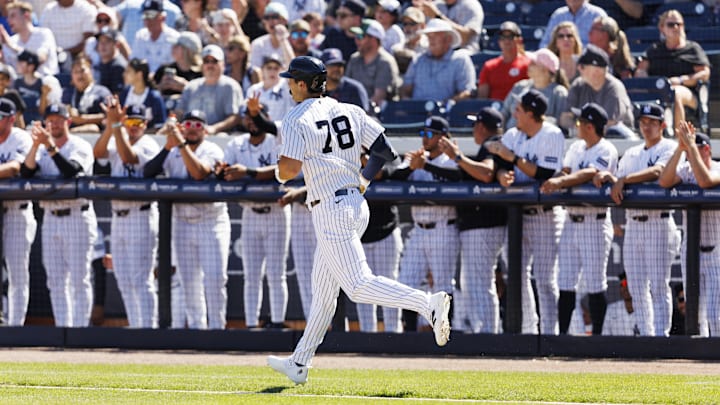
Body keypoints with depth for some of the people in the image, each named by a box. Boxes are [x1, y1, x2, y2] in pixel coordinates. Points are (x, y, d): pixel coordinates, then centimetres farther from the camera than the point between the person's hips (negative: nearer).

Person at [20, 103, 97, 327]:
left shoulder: (81, 147, -3)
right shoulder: (42, 149, 12)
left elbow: (71, 170, -22)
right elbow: (26, 172, -5)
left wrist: (50, 146, -27)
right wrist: (36, 145, -17)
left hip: (77, 216, -6)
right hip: (51, 218, 6)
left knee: (79, 279, -6)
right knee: (56, 281, 6)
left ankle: (80, 327, -5)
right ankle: (62, 328, 10)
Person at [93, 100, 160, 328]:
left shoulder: (149, 146, -7)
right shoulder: (117, 144, 12)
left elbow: (128, 156, -25)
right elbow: (98, 152, -7)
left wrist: (117, 124, -25)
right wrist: (111, 124, -18)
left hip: (140, 217, -7)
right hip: (119, 217, 7)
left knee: (141, 281, -9)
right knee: (124, 282, 9)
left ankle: (148, 327, -8)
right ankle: (135, 327, 15)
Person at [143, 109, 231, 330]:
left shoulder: (212, 151, -4)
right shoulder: (172, 153, 8)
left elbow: (199, 172, -24)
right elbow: (147, 173, -6)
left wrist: (182, 144, -25)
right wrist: (169, 145, -14)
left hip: (212, 222, -4)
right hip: (183, 223, 4)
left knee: (215, 278, -10)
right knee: (190, 281, 5)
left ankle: (217, 326, -5)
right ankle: (196, 326, 10)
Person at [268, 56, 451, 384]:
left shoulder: (297, 120, -9)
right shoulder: (349, 111, 11)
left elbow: (290, 168, -19)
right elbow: (385, 150, 8)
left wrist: (280, 173, 4)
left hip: (330, 210, -9)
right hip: (356, 206, 9)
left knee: (358, 285, -13)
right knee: (323, 290, 15)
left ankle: (429, 305, -30)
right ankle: (299, 364, 22)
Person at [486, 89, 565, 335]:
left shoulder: (552, 135, -8)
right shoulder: (513, 135, 12)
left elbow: (546, 175, -18)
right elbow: (501, 165, 3)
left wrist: (512, 157, -18)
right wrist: (503, 174, -21)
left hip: (545, 214, -7)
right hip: (517, 213, 7)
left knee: (545, 278, -8)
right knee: (517, 275, 7)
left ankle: (549, 332, -7)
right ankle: (526, 330, 15)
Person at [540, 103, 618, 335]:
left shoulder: (606, 151, -8)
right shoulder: (577, 148, 16)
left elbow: (589, 173, -24)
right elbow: (566, 171, 9)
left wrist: (561, 182, -37)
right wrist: (555, 181, -14)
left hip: (595, 222, -7)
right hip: (571, 219, 7)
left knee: (595, 283, -4)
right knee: (565, 282, 6)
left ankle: (597, 334, 2)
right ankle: (562, 333, 9)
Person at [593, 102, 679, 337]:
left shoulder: (669, 148, -1)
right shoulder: (632, 154, 20)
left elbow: (657, 172, -19)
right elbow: (619, 182, 16)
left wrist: (622, 180, -26)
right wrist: (608, 177, -7)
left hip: (658, 223, -7)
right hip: (633, 226, 7)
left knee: (658, 285, -10)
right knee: (637, 287, 6)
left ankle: (661, 334, -11)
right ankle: (645, 335, 11)